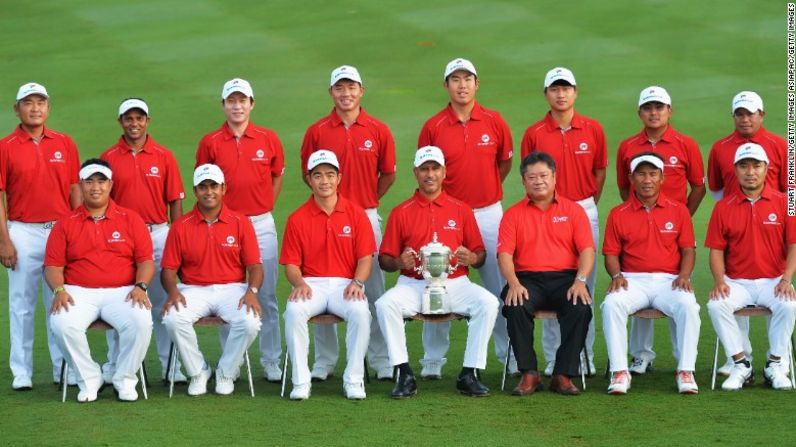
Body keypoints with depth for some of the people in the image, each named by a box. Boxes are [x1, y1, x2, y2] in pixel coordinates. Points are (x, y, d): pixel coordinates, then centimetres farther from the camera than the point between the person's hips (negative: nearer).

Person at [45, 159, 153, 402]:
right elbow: (53, 265, 6)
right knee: (62, 323, -31)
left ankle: (125, 380, -8)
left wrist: (140, 286, -12)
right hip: (79, 293, 0)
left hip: (122, 292, 0)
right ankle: (89, 379, -9)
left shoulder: (130, 220, 10)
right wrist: (59, 290, -13)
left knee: (141, 321, -31)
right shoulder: (65, 224, 11)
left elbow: (146, 260, 6)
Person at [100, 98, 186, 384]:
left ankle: (169, 364, 9)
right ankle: (114, 366, 12)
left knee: (162, 300, 3)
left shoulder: (164, 157, 3)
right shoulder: (109, 158, 3)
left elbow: (175, 200, 4)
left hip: (158, 234, 0)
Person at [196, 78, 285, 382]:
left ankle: (271, 362, 6)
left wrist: (263, 207, 9)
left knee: (266, 295, 1)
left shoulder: (268, 139, 3)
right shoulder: (210, 143, 2)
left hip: (261, 224, 0)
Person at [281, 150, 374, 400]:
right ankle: (301, 381, -23)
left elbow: (365, 258, 3)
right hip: (311, 285, 0)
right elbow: (291, 263, 5)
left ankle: (353, 380, -21)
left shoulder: (356, 214, 6)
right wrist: (299, 283, -16)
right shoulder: (297, 219, 6)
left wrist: (357, 282, -15)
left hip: (346, 285, 0)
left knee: (360, 311, -33)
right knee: (294, 310, -32)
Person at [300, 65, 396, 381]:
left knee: (374, 289, 3)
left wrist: (366, 201, 9)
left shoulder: (378, 131, 2)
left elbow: (388, 174, 11)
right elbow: (308, 174, 11)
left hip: (367, 216, 0)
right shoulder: (317, 132, 2)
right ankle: (324, 360, 12)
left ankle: (381, 359, 12)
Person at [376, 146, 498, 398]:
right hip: (413, 285, 0)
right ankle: (405, 375, -22)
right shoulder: (401, 213, 9)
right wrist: (399, 262, -16)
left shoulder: (461, 210, 12)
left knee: (488, 302, -27)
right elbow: (384, 260, 7)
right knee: (385, 304, -30)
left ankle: (469, 375, -20)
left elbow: (480, 254, 11)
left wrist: (472, 259, -13)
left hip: (454, 283, 1)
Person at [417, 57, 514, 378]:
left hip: (488, 213, 1)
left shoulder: (494, 122, 1)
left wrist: (486, 191, 11)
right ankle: (433, 360, 9)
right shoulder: (433, 127, -1)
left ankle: (511, 355, 14)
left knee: (500, 285, 5)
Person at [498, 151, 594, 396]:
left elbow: (587, 250, 3)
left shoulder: (573, 210, 13)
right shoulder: (513, 214, 13)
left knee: (581, 307, -31)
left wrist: (580, 281, -15)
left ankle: (563, 375, -21)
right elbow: (504, 254, 2)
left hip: (565, 278, 0)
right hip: (527, 278, 0)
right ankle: (528, 374, -21)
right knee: (515, 307, -32)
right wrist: (514, 283, -18)